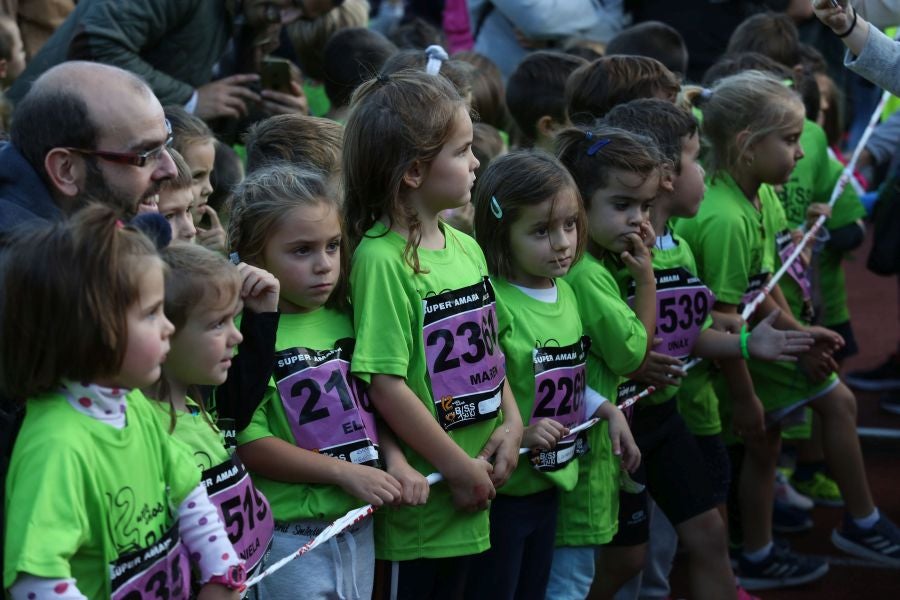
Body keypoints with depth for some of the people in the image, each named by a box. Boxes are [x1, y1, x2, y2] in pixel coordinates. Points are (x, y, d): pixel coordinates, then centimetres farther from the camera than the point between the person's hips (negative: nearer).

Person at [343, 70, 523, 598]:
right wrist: (458, 469, -14)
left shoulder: (466, 247, 6)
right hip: (421, 492, -7)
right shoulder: (382, 258, -18)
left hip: (474, 493, 7)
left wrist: (512, 423, 0)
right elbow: (385, 383, -20)